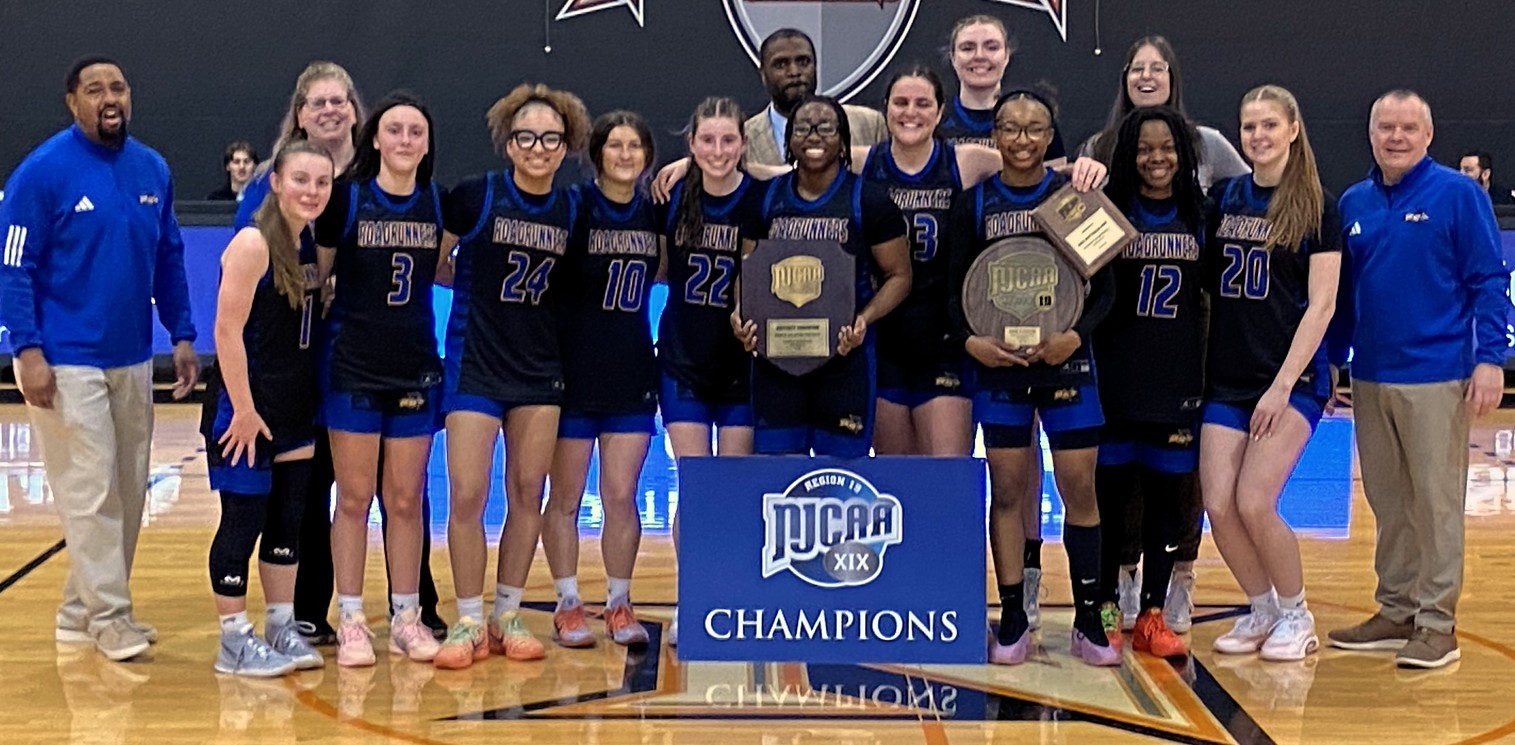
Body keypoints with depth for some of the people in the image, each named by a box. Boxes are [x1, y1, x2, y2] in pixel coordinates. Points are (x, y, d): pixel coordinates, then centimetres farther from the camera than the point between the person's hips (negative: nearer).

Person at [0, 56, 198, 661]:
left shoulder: (153, 169, 7)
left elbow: (169, 259, 14)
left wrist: (182, 336, 8)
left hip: (132, 359, 6)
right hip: (66, 362, -6)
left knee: (128, 491, 9)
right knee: (90, 492, -4)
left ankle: (80, 610, 21)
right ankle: (109, 617, 6)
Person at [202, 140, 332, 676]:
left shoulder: (311, 247, 9)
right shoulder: (253, 244, -14)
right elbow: (228, 331, -18)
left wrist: (312, 402, 9)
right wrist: (243, 410, -19)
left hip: (295, 409, 8)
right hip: (247, 406, -8)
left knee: (289, 519, 13)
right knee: (243, 520, 0)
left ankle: (282, 630, 24)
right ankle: (234, 642, 10)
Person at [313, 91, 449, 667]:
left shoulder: (438, 203, 3)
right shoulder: (346, 199, -6)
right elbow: (315, 276, 0)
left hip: (416, 368, 3)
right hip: (353, 366, -3)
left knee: (406, 499, 8)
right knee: (354, 498, 4)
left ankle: (406, 618, 17)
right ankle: (351, 621, 12)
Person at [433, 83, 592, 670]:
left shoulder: (572, 209, 4)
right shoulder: (476, 195, -9)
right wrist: (486, 290, -4)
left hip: (540, 366, 4)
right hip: (475, 362, -4)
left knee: (528, 491, 6)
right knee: (467, 494, -7)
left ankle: (508, 616, 19)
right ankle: (469, 623, 6)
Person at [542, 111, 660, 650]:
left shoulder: (656, 212, 5)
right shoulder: (576, 206, -7)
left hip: (633, 371, 3)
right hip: (575, 368, -3)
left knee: (622, 497, 5)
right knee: (566, 497, 6)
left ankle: (620, 606, 17)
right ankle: (568, 607, 16)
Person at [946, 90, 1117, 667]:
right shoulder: (974, 204, 4)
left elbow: (1104, 286, 2)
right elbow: (954, 288, 5)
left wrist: (1077, 334, -14)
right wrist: (969, 339, -12)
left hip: (1066, 362, 0)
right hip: (998, 363, 1)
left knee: (1079, 487, -1)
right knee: (1007, 489, 3)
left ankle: (1088, 621, 11)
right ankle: (1013, 622, 13)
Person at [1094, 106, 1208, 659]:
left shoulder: (1200, 215, 8)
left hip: (1179, 379, 3)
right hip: (1116, 377, -2)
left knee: (1167, 497, 6)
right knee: (1109, 493, 1)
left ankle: (1153, 616, 14)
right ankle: (1103, 610, 14)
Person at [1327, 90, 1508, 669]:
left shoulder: (1458, 195, -4)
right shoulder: (1354, 203, 10)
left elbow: (1489, 282, -6)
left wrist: (1490, 358, -13)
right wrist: (1332, 360, 15)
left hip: (1435, 377, -5)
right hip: (1370, 377, 5)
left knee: (1436, 502, -1)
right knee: (1388, 503, 12)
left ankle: (1436, 623, 5)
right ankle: (1396, 611, 21)